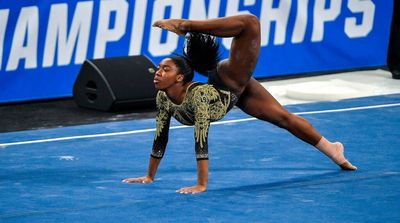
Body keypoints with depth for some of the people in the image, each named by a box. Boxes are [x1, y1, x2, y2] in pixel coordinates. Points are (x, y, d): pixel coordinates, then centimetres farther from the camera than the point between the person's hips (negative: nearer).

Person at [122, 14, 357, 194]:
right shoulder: (163, 99, -21)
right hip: (228, 93, 4)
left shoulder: (197, 94, -38)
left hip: (233, 83, -4)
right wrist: (150, 176, -7)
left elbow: (201, 141, -42)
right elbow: (160, 138, -10)